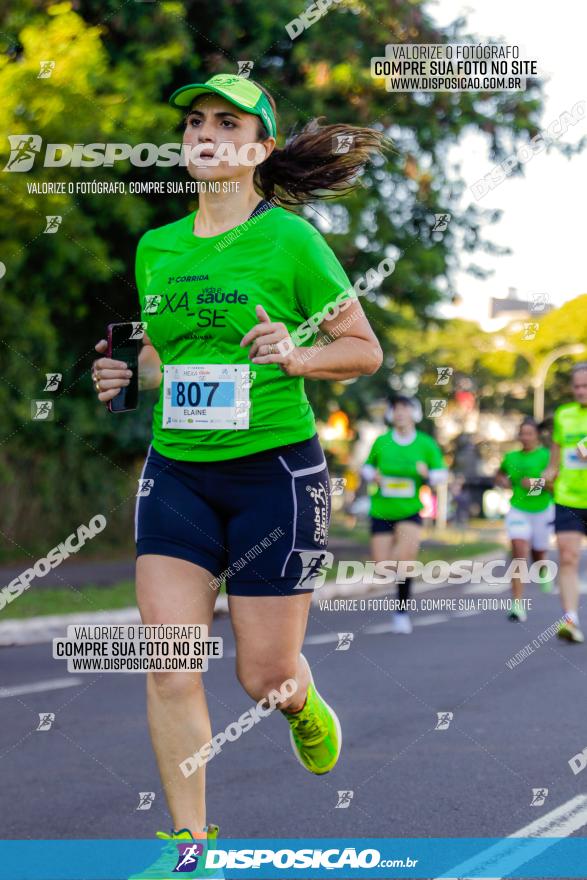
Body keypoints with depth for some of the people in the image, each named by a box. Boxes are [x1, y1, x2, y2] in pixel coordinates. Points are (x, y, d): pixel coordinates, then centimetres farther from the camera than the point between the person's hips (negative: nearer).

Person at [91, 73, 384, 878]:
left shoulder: (290, 240, -6)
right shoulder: (155, 247, 8)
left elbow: (366, 350, -1)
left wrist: (295, 355, -18)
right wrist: (126, 377, 1)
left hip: (275, 470, -4)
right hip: (177, 471, 4)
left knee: (264, 675, 1)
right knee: (168, 664, -6)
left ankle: (305, 708, 39)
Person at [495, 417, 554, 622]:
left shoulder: (546, 456, -7)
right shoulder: (511, 457, 5)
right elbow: (499, 476, 23)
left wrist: (537, 483, -23)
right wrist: (503, 482, 1)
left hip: (542, 511, -1)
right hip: (518, 511, 1)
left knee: (538, 555, 13)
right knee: (519, 552, -16)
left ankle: (544, 570, 54)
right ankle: (518, 605, -21)